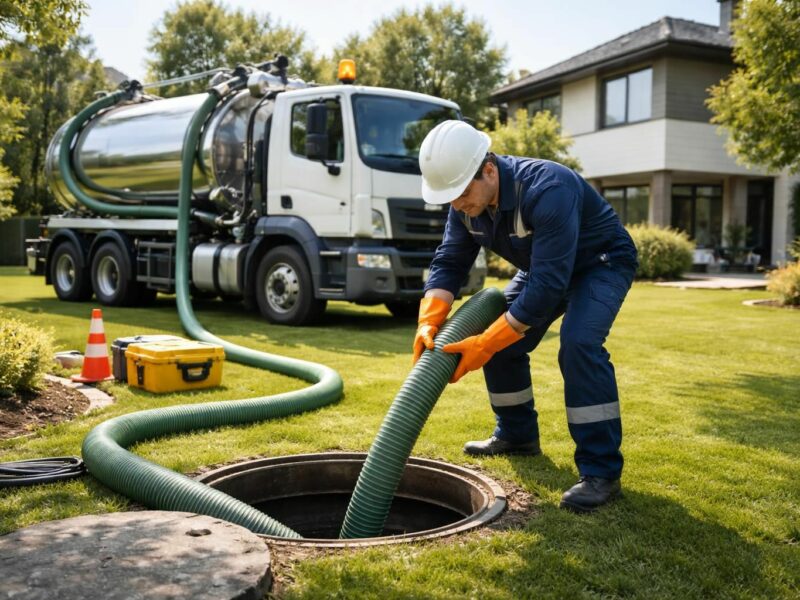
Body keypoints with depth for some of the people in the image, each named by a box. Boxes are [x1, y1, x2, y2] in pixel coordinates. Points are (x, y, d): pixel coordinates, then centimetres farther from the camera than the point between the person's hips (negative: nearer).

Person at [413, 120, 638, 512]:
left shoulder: (548, 190, -39)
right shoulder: (466, 201, -15)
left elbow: (549, 284, -41)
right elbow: (449, 262, -10)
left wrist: (486, 343, -39)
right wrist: (429, 322, -27)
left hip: (601, 263, -8)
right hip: (544, 266, 8)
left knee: (579, 343, -29)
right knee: (502, 338, 2)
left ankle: (601, 471, -21)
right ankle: (517, 435, 24)